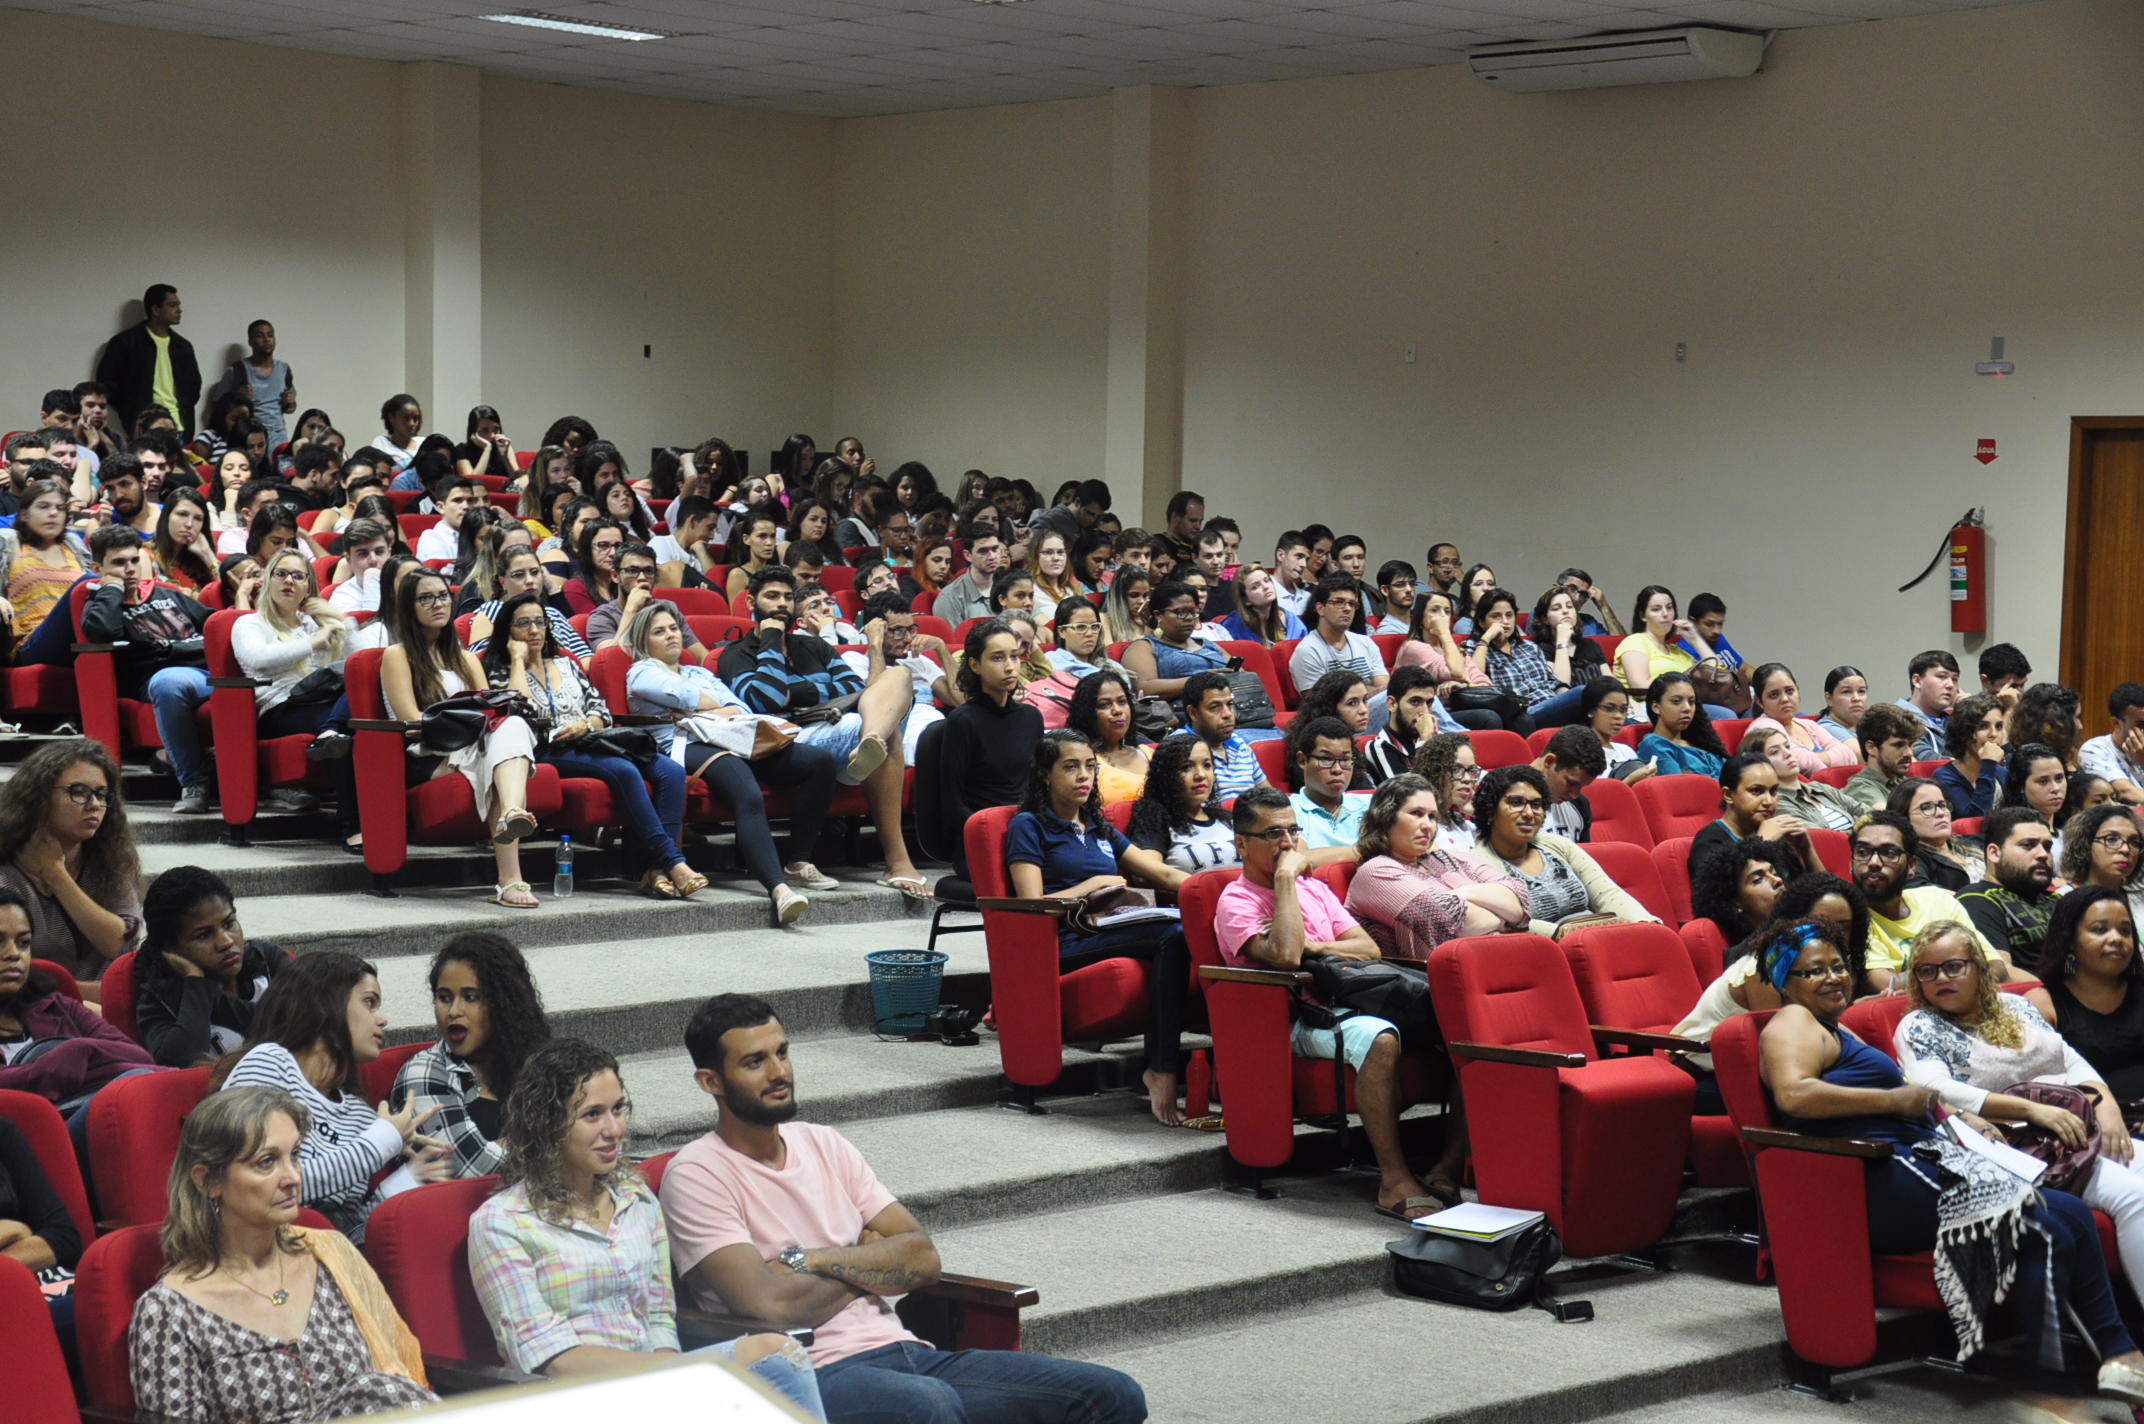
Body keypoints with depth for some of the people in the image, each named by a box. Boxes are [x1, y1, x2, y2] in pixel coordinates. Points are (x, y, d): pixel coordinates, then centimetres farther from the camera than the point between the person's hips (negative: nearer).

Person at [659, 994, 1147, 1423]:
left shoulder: (823, 1144, 18)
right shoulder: (697, 1174, -2)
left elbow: (923, 1259, 9)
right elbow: (773, 1306, -16)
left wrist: (812, 1260, -6)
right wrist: (869, 1265, 3)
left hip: (901, 1350, 7)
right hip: (814, 1374, -7)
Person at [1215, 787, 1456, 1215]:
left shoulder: (1314, 888, 26)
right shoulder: (1236, 901, 3)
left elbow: (1370, 949, 15)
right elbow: (1286, 956, -17)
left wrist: (1312, 945, -3)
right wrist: (1285, 878, -8)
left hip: (1348, 1001, 7)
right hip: (1297, 1021, -7)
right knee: (1378, 1037, -40)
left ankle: (1449, 1170, -22)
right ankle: (1395, 1181, -35)